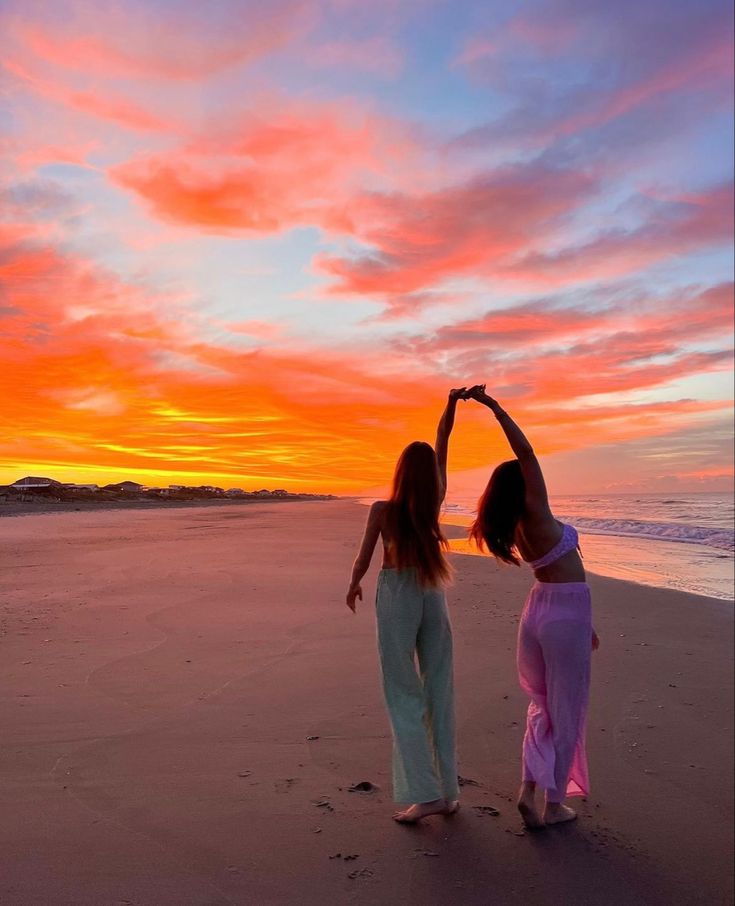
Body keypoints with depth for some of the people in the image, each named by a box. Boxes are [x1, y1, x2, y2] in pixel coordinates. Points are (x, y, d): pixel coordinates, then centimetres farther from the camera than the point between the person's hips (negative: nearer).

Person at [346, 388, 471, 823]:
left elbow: (363, 562, -3)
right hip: (433, 596, 4)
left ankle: (424, 793, 0)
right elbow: (442, 443, 2)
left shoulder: (382, 510, -13)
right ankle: (448, 790, 16)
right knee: (440, 693, 10)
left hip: (396, 597, -4)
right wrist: (452, 402, -2)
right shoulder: (435, 502, -4)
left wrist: (353, 585, 16)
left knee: (405, 696, 3)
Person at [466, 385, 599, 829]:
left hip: (540, 610, 8)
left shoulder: (519, 528, 7)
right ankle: (554, 803, 18)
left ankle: (530, 789, 14)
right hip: (566, 615, -8)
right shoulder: (537, 515, -15)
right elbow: (526, 452, -23)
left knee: (544, 706, 20)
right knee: (566, 711, 7)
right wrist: (494, 406, -21)